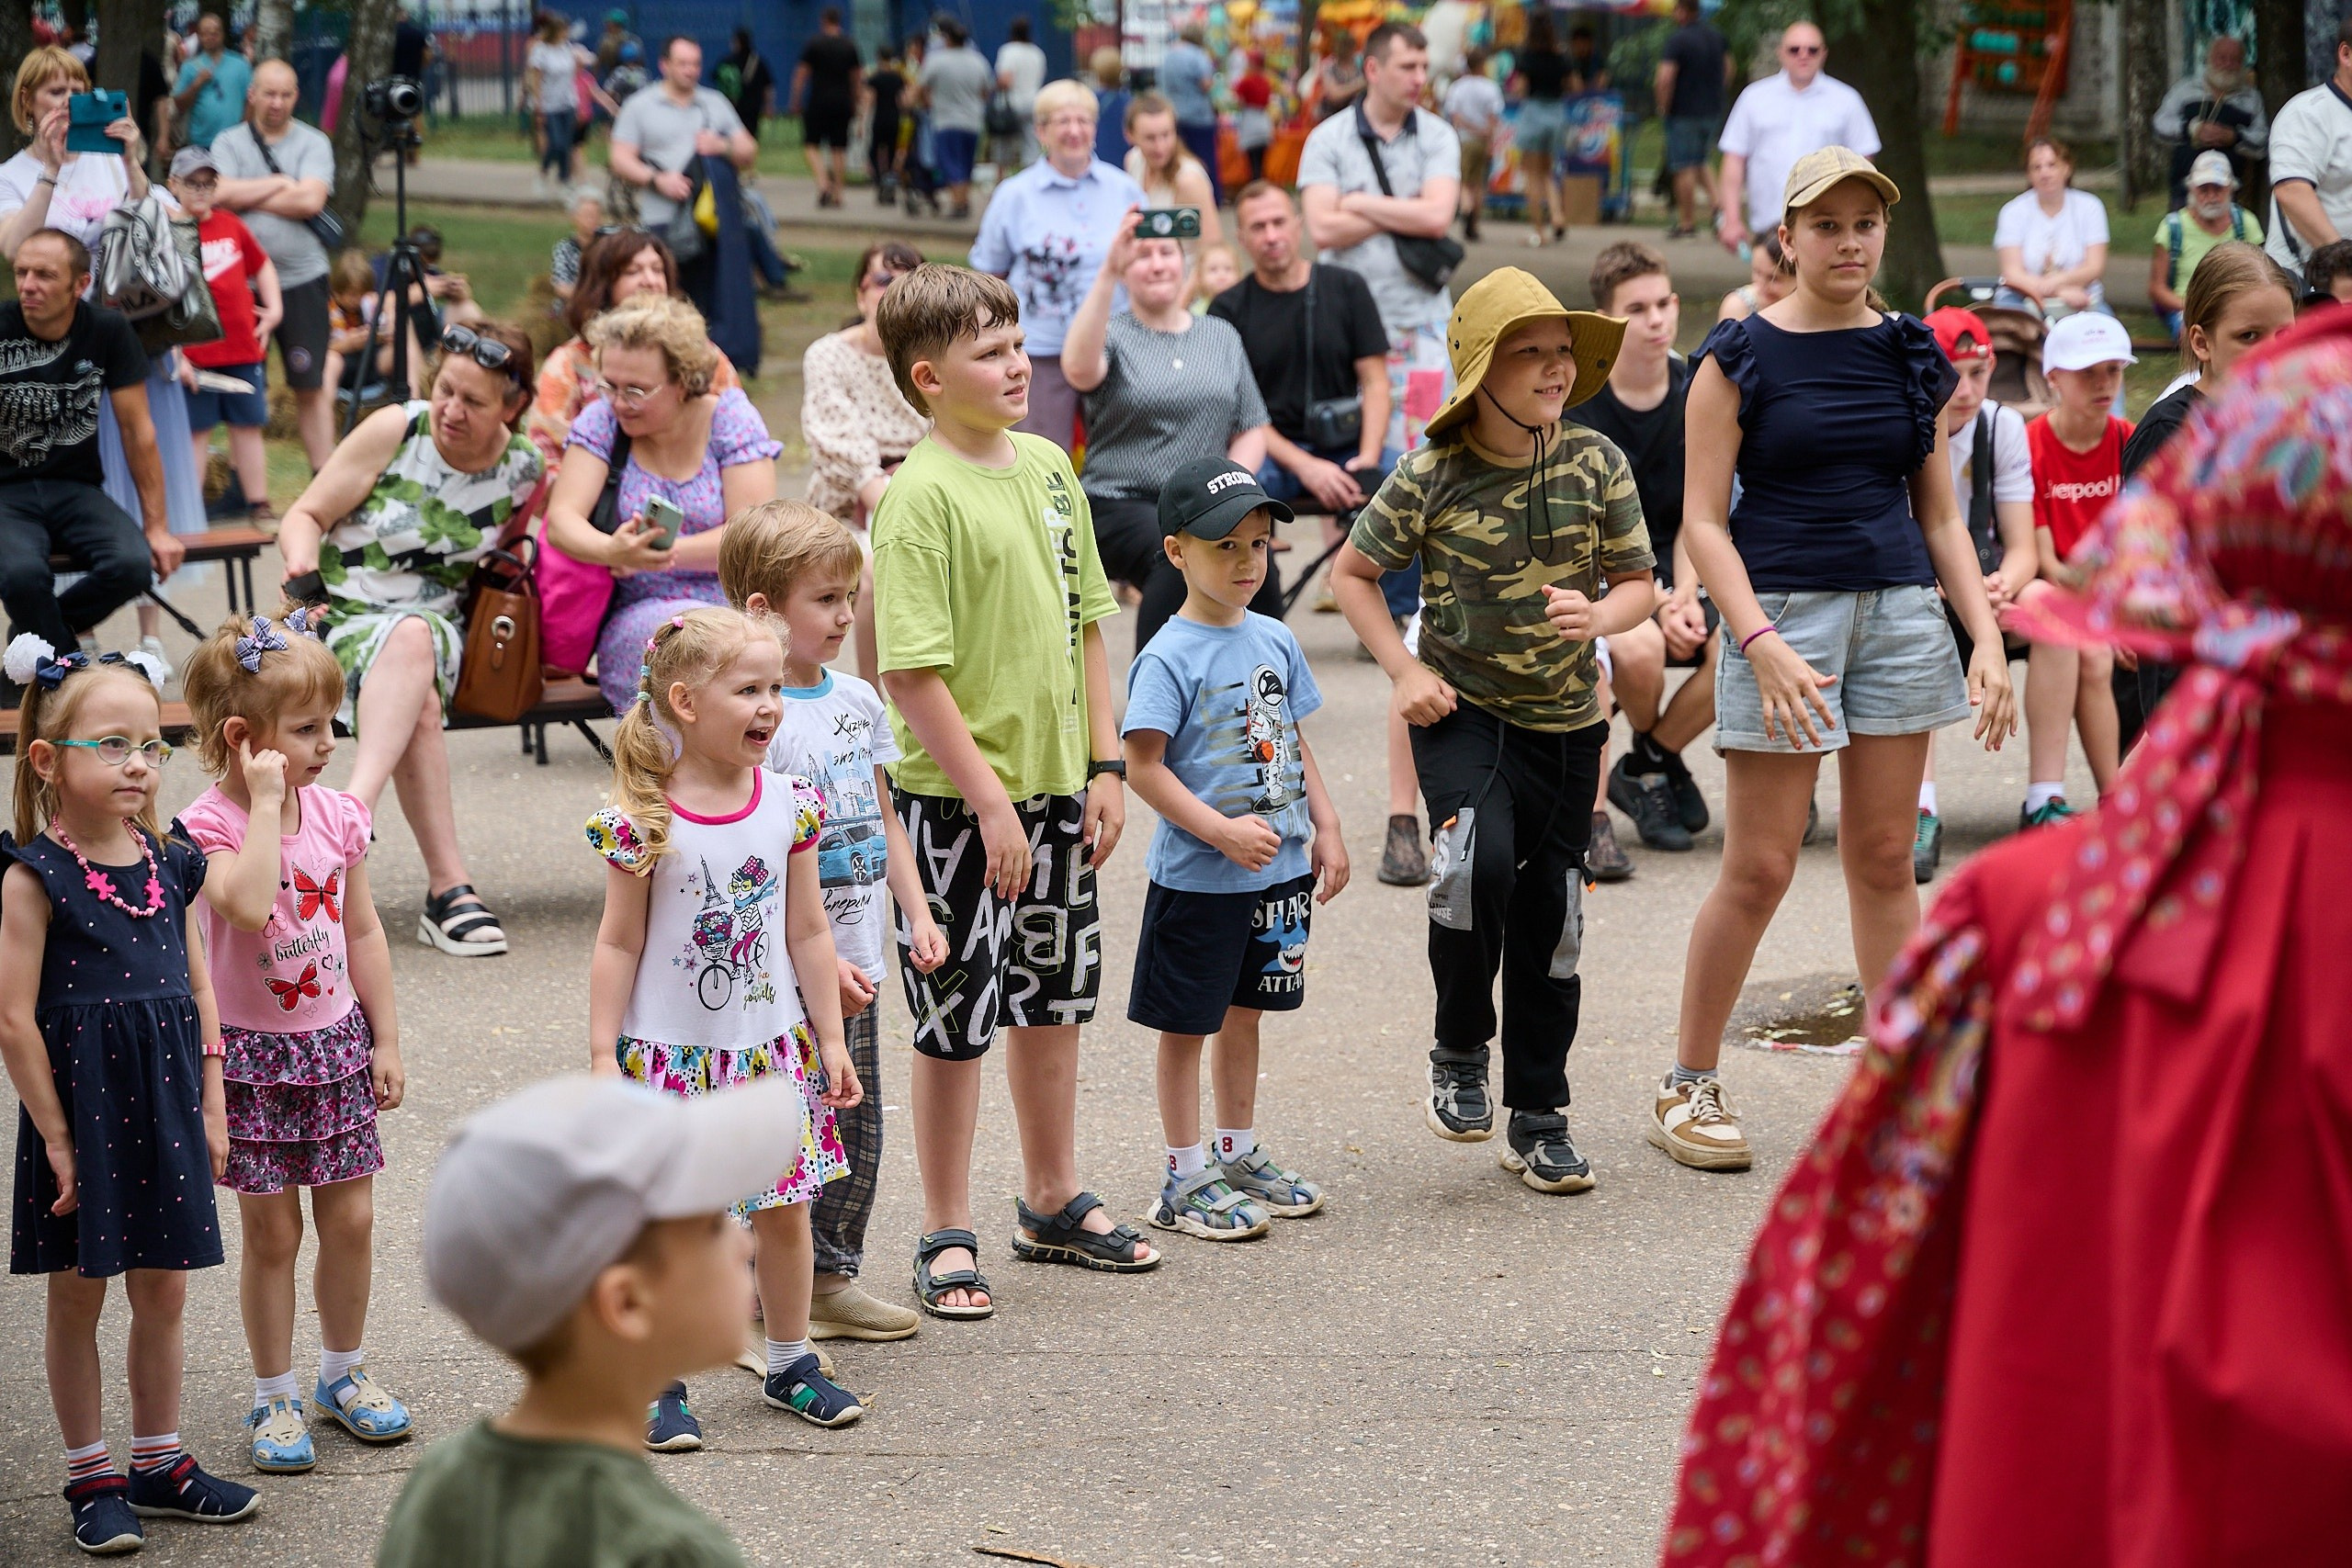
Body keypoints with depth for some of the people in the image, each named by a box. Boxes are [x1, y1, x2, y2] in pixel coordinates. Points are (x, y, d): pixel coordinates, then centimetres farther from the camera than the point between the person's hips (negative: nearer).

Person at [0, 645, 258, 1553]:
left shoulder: (168, 865, 4)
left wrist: (209, 1107, 9)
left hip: (164, 1106, 5)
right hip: (81, 1105, -5)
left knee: (163, 1290, 13)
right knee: (77, 1297, 7)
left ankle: (159, 1461, 26)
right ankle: (90, 1477, 17)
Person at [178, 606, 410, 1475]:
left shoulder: (336, 815, 0)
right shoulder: (209, 826, -16)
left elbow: (362, 931, 8)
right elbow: (248, 903, -36)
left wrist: (386, 1040, 9)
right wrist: (266, 802, -29)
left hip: (336, 1041, 4)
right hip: (252, 1051, -4)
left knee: (350, 1219, 9)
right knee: (271, 1232, 3)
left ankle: (344, 1373, 28)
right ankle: (274, 1397, 16)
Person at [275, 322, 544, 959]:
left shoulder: (524, 469, 2)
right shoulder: (394, 431, -6)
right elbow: (305, 516, -2)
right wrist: (302, 562, -22)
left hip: (440, 623, 2)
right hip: (346, 618, -2)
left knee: (412, 638, -38)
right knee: (418, 703, -36)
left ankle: (355, 807, -51)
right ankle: (449, 886, -43)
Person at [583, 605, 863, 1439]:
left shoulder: (789, 805, -2)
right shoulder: (645, 821, -13)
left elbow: (808, 932, 5)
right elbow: (619, 945, -7)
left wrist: (830, 1040, 6)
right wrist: (602, 1056, -8)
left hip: (772, 1047, 4)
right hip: (671, 1051, -4)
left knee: (784, 1209, 10)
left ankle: (790, 1364, 26)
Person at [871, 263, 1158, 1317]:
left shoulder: (1047, 467, 5)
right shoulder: (920, 495, -17)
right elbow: (911, 673, -20)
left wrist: (1103, 765, 8)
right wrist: (989, 801, -19)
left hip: (1054, 784, 7)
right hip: (956, 794, -7)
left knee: (1055, 995, 17)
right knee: (958, 1019, 1)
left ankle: (1054, 1204, 33)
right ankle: (947, 1239, 13)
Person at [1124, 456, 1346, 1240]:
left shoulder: (1274, 640, 6)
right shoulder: (1169, 658, -15)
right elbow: (1144, 767, -18)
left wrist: (1325, 826, 9)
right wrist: (1223, 831, -24)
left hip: (1278, 873, 7)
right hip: (1197, 878, -7)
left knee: (1245, 1012, 18)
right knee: (1187, 1025, 4)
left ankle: (1239, 1155, 30)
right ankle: (1186, 1179, 12)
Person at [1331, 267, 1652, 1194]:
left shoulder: (1596, 464, -3)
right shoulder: (1432, 477, -11)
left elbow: (1637, 581, 5)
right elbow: (1352, 572, 1)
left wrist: (1601, 615, -17)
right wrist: (1405, 670, -9)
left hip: (1566, 719, 3)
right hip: (1462, 710, -3)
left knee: (1549, 914, 8)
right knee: (1477, 864, -28)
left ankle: (1539, 1119, 21)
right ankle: (1459, 1055, -4)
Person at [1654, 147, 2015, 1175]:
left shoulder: (1910, 355, 10)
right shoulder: (1741, 358, -3)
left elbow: (1940, 519, 15)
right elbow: (1702, 520, -6)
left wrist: (1987, 641, 4)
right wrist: (1762, 644, -18)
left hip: (1901, 609, 4)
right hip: (1782, 609, -4)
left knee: (1885, 861, 7)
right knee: (1760, 869, -4)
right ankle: (1686, 1089, 9)